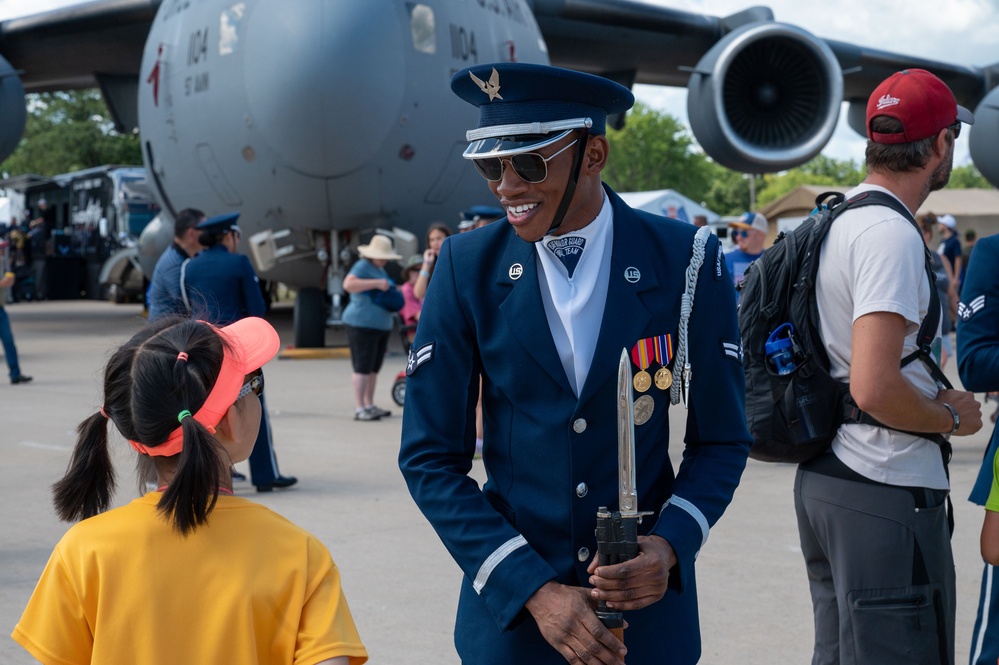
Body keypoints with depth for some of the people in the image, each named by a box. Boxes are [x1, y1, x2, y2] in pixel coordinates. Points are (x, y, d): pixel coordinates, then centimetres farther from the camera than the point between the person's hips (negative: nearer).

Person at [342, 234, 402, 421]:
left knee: (374, 368, 11)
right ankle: (359, 409, -8)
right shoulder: (363, 266, -9)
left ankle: (370, 406, 17)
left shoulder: (380, 270, 19)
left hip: (380, 326, 9)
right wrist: (377, 284, -26)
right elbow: (348, 284, -27)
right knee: (363, 367, -9)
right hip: (362, 324, -9)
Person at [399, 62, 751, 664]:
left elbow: (720, 439, 1)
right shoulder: (466, 269, -6)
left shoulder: (686, 262, -7)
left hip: (646, 600, 0)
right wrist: (534, 590, -14)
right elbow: (431, 458, -5)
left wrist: (669, 545, -16)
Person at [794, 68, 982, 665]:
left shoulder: (831, 223, 13)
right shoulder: (892, 234, -17)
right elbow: (874, 388, -26)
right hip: (886, 493, -10)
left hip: (823, 480, 10)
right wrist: (952, 417, -9)